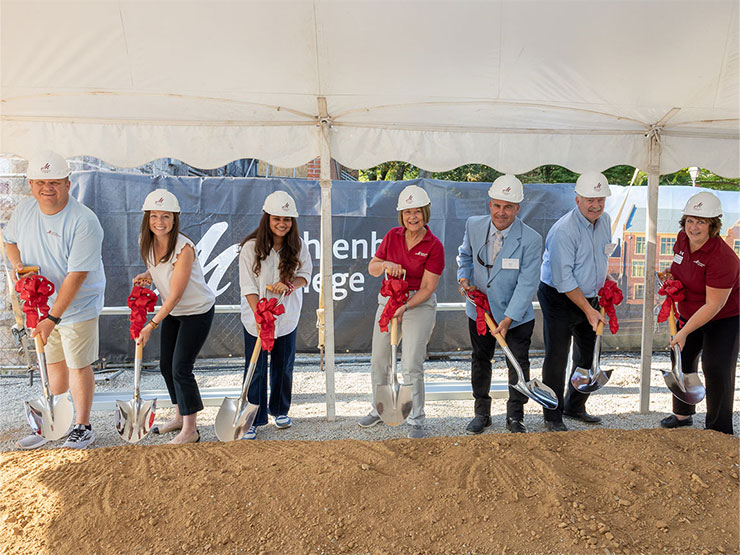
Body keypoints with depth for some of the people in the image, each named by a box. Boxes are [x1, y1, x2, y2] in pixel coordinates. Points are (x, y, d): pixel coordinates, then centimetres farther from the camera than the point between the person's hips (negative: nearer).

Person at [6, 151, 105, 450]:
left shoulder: (84, 222, -24)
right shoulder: (24, 210, -2)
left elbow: (76, 276, -25)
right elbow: (11, 240, 19)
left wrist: (53, 318, -27)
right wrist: (18, 265, -3)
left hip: (77, 307, -6)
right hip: (42, 304, 6)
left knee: (78, 366, 4)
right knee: (53, 363, 17)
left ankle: (82, 427, 21)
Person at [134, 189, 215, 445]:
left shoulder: (183, 248, -28)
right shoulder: (146, 241, -6)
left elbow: (175, 295, -25)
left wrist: (151, 325, -20)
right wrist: (146, 275, -7)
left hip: (198, 311, -8)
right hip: (173, 311, 8)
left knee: (181, 369, -7)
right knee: (166, 366, 14)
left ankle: (190, 430, 9)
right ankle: (179, 417, 34)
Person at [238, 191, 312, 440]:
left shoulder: (298, 245, -4)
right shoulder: (251, 247, -14)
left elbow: (305, 274, 1)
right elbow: (248, 286, -14)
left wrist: (288, 285, -21)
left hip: (287, 316, 3)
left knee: (284, 366, 15)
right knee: (256, 369, 2)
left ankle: (280, 410, 35)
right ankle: (253, 419, 16)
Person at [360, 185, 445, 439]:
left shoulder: (434, 246, -10)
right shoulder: (392, 236, 1)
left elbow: (427, 288, -11)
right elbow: (372, 267, 8)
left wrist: (405, 307, -22)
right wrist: (387, 265, -13)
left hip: (419, 304, -5)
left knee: (412, 365, -6)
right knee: (378, 360, 11)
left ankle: (416, 422, 11)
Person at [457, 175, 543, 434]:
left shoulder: (531, 240, -20)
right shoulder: (474, 225, -9)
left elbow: (527, 284, -20)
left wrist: (508, 319, -25)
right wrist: (464, 278, -6)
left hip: (517, 315, -3)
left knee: (518, 365, 8)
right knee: (480, 361, 14)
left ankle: (515, 417, 28)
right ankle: (482, 413, 32)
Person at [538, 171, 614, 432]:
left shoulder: (605, 220, 2)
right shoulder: (564, 230, -24)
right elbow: (564, 279, -24)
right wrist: (588, 310, -21)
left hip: (590, 297, 8)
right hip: (559, 299, -8)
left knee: (588, 356, 15)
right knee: (557, 358, -3)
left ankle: (575, 407, 33)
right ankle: (553, 416, 13)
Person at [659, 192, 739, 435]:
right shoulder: (682, 238, -9)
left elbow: (713, 306, -30)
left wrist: (684, 333, -29)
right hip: (688, 314, 8)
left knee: (716, 370, -5)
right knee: (682, 360, 17)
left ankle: (719, 431, 12)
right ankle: (682, 414, 37)